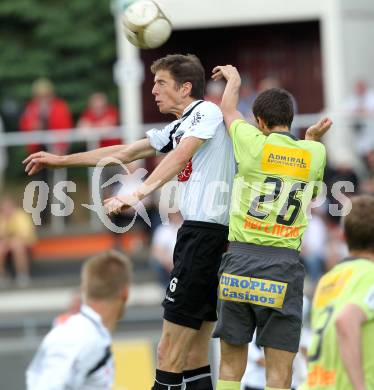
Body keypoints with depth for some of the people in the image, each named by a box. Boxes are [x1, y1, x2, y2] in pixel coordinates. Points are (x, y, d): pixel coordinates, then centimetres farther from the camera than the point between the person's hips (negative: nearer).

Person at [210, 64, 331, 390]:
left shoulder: (252, 143, 0)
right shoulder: (315, 153, 6)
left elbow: (229, 109, 22)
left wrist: (233, 78, 43)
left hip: (241, 257, 0)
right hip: (285, 262, 0)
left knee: (231, 363, 9)